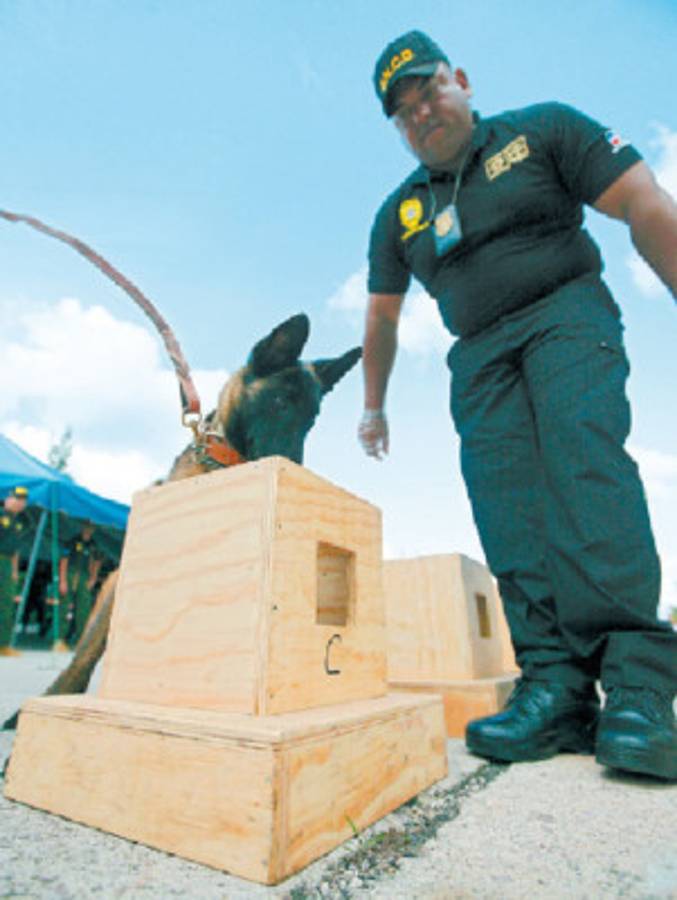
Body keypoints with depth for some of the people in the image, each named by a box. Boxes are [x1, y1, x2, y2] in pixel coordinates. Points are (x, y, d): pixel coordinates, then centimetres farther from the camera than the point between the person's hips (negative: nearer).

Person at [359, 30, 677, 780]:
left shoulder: (543, 130, 8)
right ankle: (556, 688, -16)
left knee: (584, 466, -27)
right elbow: (381, 319, 19)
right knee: (507, 508, -15)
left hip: (564, 314, -2)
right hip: (479, 358, 3)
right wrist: (373, 405, 18)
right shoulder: (398, 212, 17)